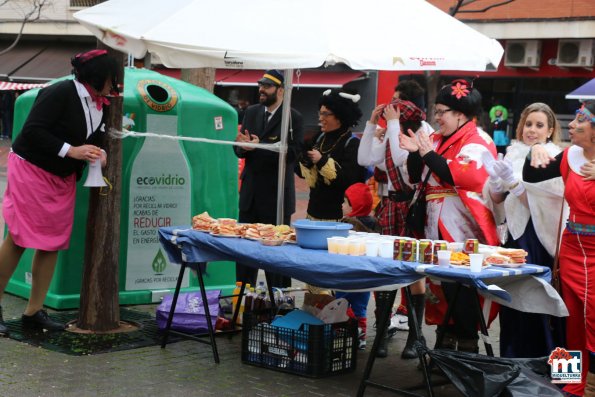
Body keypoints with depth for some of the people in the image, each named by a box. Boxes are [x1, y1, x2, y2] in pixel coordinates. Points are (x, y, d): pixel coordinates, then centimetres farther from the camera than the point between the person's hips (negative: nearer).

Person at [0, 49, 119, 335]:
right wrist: (71, 150, -25)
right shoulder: (60, 93, -20)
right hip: (31, 170, -8)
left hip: (63, 178, 8)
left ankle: (34, 312, 13)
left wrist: (97, 154, -7)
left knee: (53, 243, 5)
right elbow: (32, 131, -22)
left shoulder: (99, 106, 4)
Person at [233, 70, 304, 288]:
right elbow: (239, 149, 10)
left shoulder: (293, 118, -7)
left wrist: (258, 146, -23)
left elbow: (292, 153, -17)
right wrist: (243, 146, -14)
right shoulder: (251, 112, 10)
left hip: (277, 194, -5)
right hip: (250, 192, 5)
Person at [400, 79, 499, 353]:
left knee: (462, 287, -7)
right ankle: (447, 341, 19)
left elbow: (463, 176, -23)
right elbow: (416, 177, 17)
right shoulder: (437, 140, 17)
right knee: (444, 285, 11)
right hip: (438, 228, 8)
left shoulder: (477, 142, -6)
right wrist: (415, 153, -2)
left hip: (463, 231, -8)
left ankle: (468, 345, 1)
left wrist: (428, 154, -18)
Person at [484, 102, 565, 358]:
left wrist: (513, 182, -22)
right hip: (516, 235, 4)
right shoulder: (514, 153, 10)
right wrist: (495, 179, -7)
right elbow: (498, 200, 13)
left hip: (541, 240, -4)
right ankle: (511, 362, 16)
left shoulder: (555, 159, -4)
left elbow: (542, 204, -15)